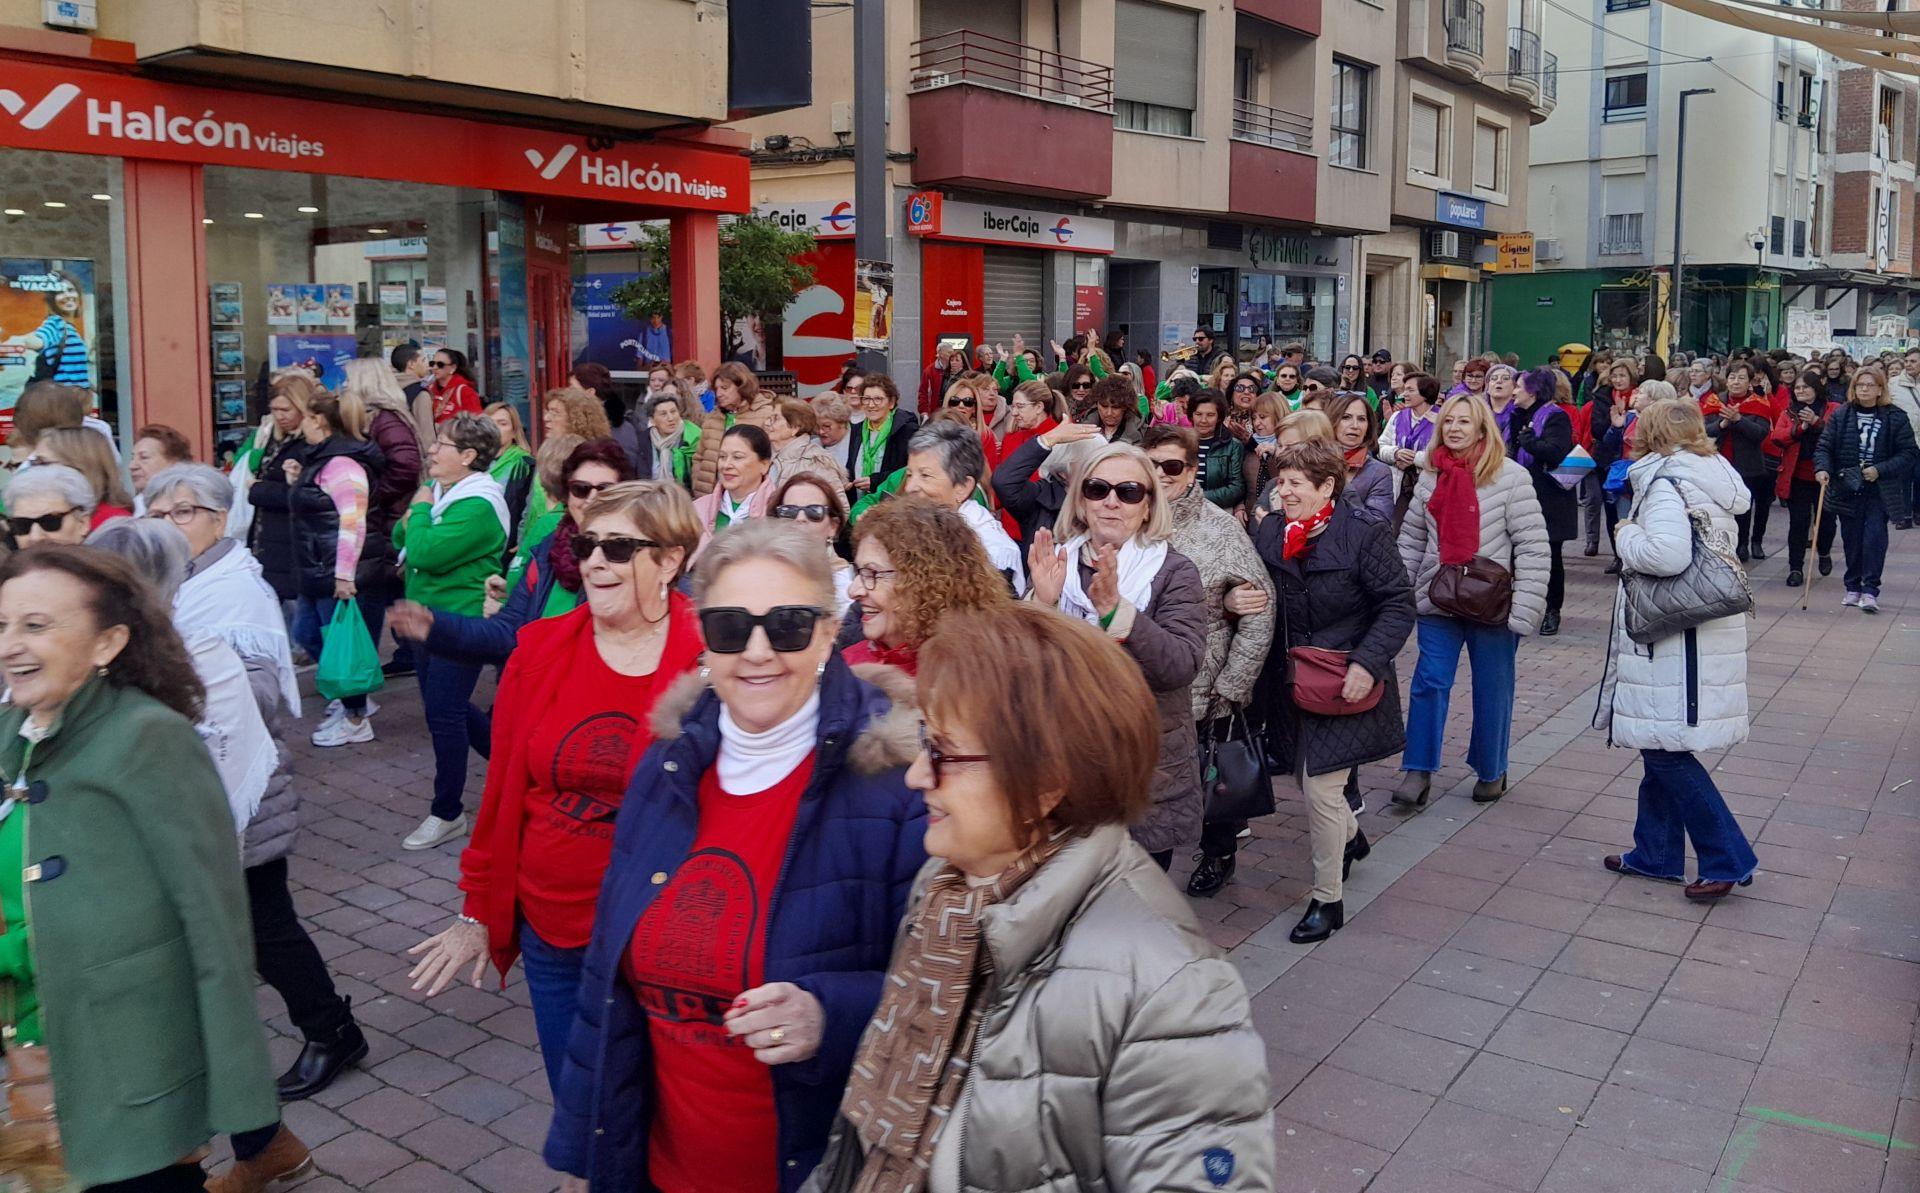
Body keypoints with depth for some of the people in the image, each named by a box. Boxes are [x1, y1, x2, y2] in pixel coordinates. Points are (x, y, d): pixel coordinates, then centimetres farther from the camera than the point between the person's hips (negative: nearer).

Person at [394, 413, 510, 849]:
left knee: (443, 711, -4)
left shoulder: (478, 506, -20)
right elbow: (401, 539, 11)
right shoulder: (437, 490, 9)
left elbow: (425, 553, -28)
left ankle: (447, 813, 8)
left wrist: (420, 511, -12)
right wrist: (412, 524, -10)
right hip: (427, 616, 10)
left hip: (461, 621, -10)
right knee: (442, 707, 17)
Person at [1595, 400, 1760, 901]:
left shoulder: (1666, 484, -15)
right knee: (1661, 746, 16)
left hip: (1676, 640, -10)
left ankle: (1728, 858, 2)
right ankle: (1656, 854, 25)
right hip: (1707, 630, 10)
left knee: (1666, 750, -4)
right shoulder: (1712, 480, 15)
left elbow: (1667, 554, -29)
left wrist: (1627, 536, -11)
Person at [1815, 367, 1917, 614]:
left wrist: (1880, 470, -15)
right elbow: (1824, 447, -1)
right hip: (1846, 489, 2)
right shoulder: (1840, 416, 1)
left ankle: (1870, 590, -6)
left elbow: (1910, 453, -3)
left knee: (1874, 537, -9)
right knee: (1851, 539, 8)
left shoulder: (1895, 418, -2)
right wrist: (1822, 468, -20)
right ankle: (1853, 588, 21)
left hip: (1879, 491, -2)